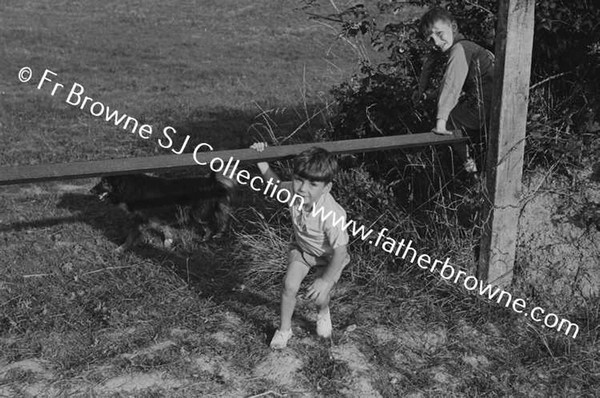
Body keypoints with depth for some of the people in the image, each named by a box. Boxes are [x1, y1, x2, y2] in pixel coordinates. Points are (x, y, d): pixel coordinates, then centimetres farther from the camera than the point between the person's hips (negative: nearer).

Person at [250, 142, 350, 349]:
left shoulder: (332, 215, -43)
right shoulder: (293, 191, -28)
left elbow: (340, 251, -33)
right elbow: (276, 184, -3)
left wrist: (325, 280, -29)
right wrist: (262, 162, -15)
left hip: (329, 255, -4)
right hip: (301, 247, 4)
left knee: (319, 296, -7)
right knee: (289, 286, -9)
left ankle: (323, 312, 33)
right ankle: (284, 329, 15)